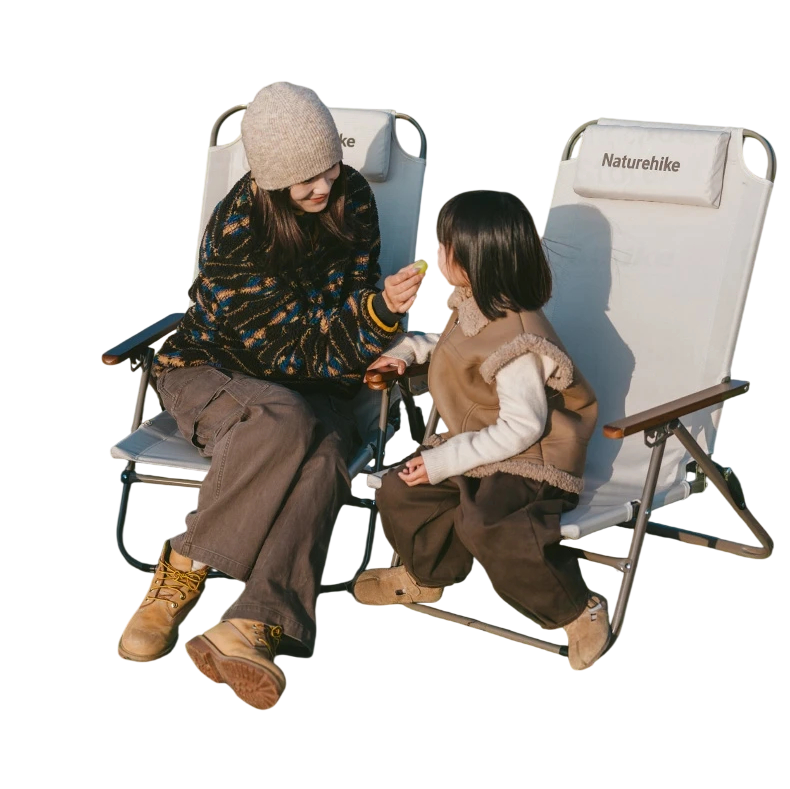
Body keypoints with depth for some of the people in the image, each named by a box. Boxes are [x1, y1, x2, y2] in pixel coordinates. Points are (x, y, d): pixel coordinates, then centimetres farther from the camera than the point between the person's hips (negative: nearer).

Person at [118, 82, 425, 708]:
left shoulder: (350, 196, -5)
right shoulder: (234, 234, -22)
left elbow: (357, 287, 10)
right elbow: (293, 351, -22)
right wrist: (378, 313, -31)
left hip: (313, 384, 4)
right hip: (211, 371, -4)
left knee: (322, 457, -33)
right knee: (282, 423, -40)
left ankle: (251, 627, -43)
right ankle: (182, 571, -22)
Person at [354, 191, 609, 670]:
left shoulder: (515, 343, -28)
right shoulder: (475, 307, 2)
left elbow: (522, 428, -27)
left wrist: (445, 460, -24)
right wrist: (408, 349, 9)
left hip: (531, 459, -10)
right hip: (477, 445, 10)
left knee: (483, 523, -33)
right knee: (399, 491, 3)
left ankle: (578, 609, -15)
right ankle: (425, 573, 33)